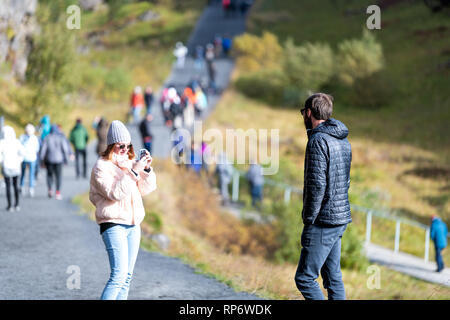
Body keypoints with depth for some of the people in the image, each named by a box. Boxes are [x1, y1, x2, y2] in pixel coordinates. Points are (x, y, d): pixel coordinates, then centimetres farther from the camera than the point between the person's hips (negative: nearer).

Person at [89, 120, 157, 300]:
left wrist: (147, 169, -4)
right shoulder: (102, 167, -8)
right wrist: (134, 173, -23)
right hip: (113, 225, -8)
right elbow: (115, 194, -19)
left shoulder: (129, 163, 13)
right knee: (119, 275, -18)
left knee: (127, 276, 8)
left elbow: (145, 189, 11)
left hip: (133, 224, 8)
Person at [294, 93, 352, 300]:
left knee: (304, 278, -6)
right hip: (340, 219, 9)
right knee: (333, 277, 13)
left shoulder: (318, 141, -15)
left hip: (323, 221, -9)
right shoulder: (343, 141, 14)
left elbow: (317, 184, -20)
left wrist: (309, 219, -13)